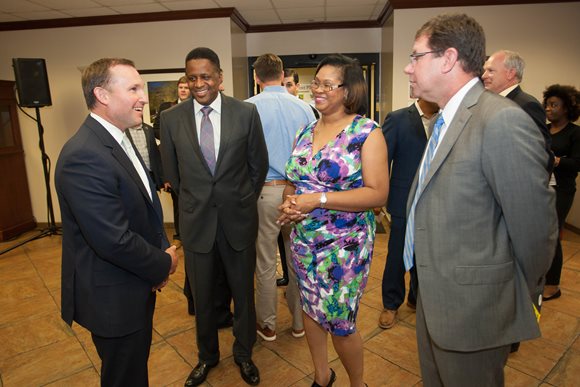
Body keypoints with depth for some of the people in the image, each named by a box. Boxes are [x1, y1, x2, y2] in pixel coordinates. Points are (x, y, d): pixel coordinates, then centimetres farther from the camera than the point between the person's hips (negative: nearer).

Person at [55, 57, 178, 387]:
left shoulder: (119, 140, 5)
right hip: (113, 299, -9)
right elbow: (115, 241, -30)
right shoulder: (84, 157, -28)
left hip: (137, 286, 9)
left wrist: (162, 251, -4)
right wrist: (164, 264, -14)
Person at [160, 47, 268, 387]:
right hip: (196, 221, 1)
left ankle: (244, 353, 41)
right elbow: (172, 172, 8)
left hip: (238, 219, -1)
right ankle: (207, 355, 42)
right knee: (202, 295, 17)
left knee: (243, 292, 15)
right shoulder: (171, 119, -4)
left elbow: (259, 164, 3)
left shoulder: (247, 112, -7)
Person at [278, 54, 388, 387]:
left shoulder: (367, 132, -11)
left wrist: (319, 199, -23)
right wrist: (290, 202, -9)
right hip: (303, 239, 6)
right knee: (310, 308, 18)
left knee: (339, 322, 6)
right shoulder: (306, 132, 6)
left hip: (345, 244, -6)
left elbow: (378, 194, -17)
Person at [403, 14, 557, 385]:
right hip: (434, 297, 8)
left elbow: (535, 223, -19)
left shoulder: (502, 121, -23)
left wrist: (523, 298, -3)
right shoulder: (445, 119, 7)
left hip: (471, 308, -8)